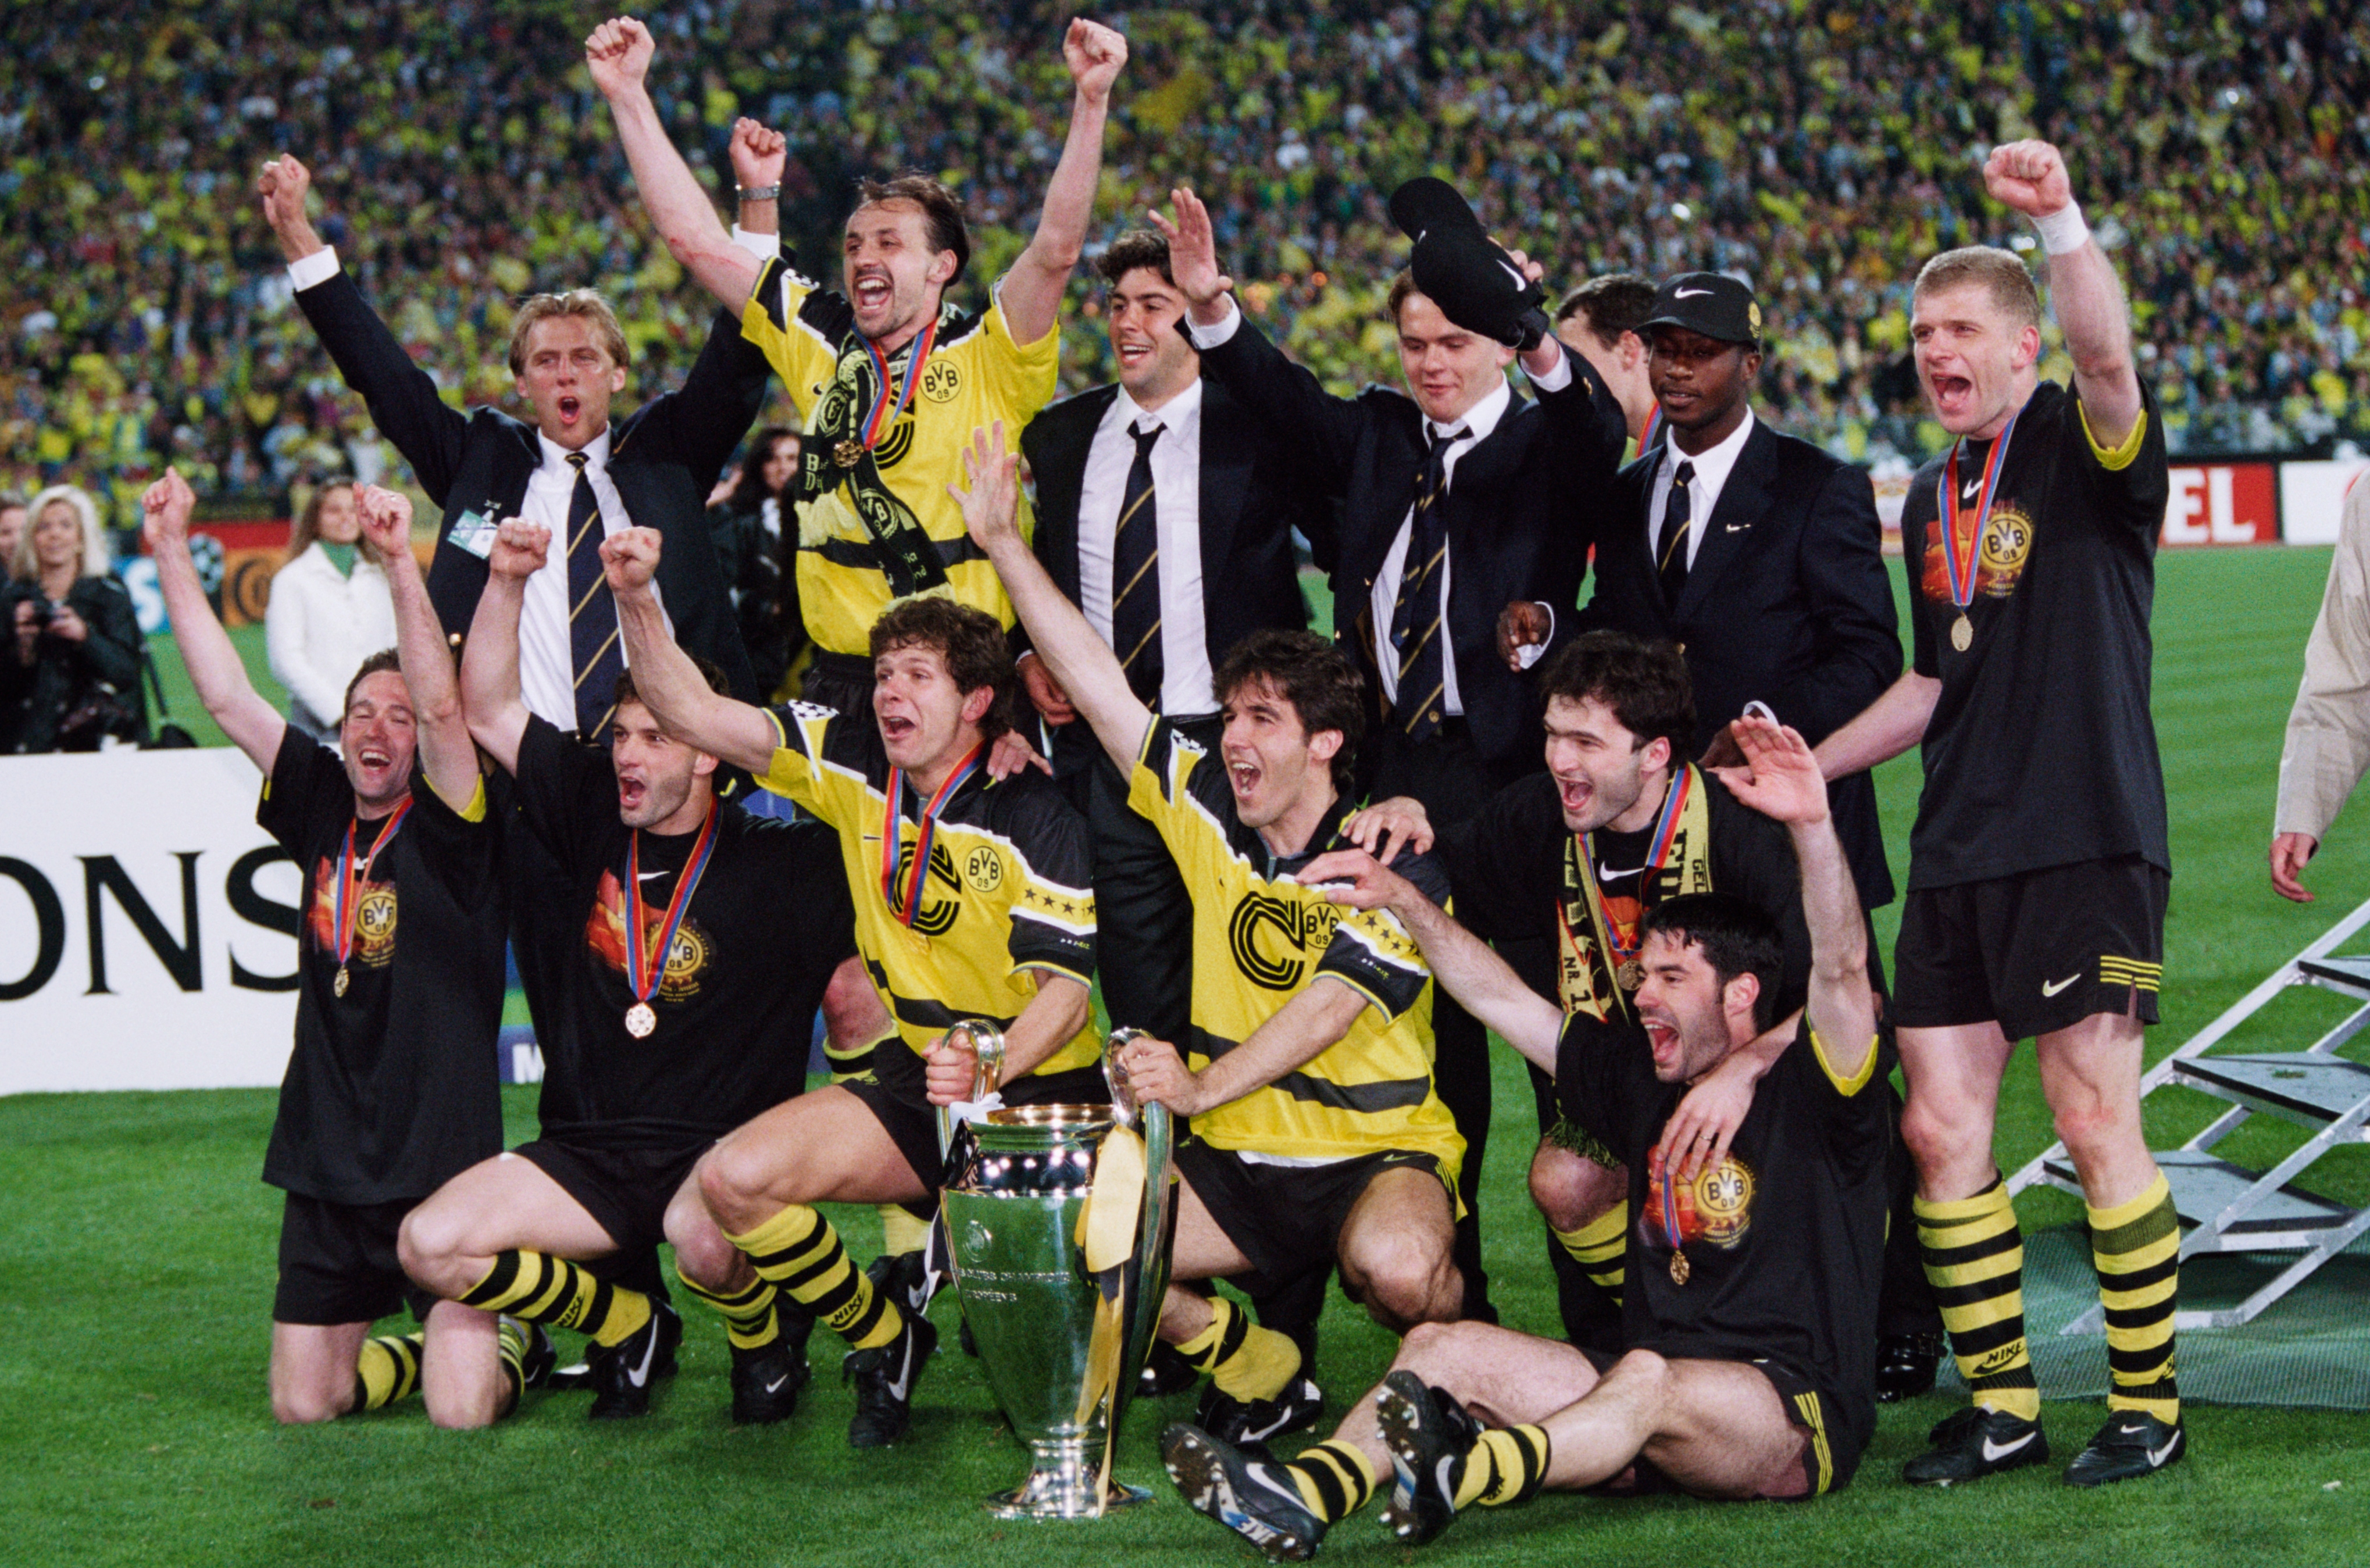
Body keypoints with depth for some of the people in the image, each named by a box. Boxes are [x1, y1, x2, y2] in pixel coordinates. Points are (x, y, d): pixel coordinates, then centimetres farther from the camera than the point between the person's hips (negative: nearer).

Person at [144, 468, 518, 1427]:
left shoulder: (449, 824, -8)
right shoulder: (322, 809, 6)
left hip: (442, 1159, -5)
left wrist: (399, 559, -32)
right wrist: (171, 552, 0)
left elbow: (444, 707, -24)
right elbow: (227, 698, 5)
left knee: (462, 1410, -11)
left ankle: (517, 1350, 23)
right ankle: (433, 1347, 34)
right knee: (302, 1403, 6)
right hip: (325, 1165, 5)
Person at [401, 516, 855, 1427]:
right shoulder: (594, 822, 7)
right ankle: (628, 1326, 10)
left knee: (700, 1231, -39)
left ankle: (768, 1338, 1)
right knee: (430, 1246, -16)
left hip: (721, 1150, -4)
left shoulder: (781, 864, -4)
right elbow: (487, 712, 7)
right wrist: (506, 583, -5)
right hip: (589, 1150, 4)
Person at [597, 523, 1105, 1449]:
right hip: (918, 1079, 5)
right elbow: (694, 714, -3)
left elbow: (1065, 987, -17)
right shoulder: (854, 766, 1)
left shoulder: (1035, 817, -13)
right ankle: (885, 1338, 6)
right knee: (734, 1180, -18)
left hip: (1038, 1092, -5)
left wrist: (991, 1064, -36)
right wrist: (637, 601, -18)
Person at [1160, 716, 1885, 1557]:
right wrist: (1403, 898, 16)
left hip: (1798, 1416, -7)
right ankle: (1301, 1496, -37)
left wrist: (1811, 825, -33)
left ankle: (1462, 1475, -66)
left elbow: (1842, 968, -18)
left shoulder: (1808, 1093, 0)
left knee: (1650, 1382, -38)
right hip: (1653, 1412, 7)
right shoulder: (1644, 1081, 18)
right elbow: (1503, 998, 23)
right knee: (1445, 1346, -10)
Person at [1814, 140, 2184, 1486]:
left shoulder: (2084, 446, -3)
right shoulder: (1933, 499, 19)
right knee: (1941, 1128, 3)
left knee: (2096, 1121, -6)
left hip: (2086, 839, -7)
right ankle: (2001, 1406, 13)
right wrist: (1800, 771, 25)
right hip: (1958, 853, 7)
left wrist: (2063, 220, -40)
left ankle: (2149, 1405, 6)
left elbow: (2107, 353, -27)